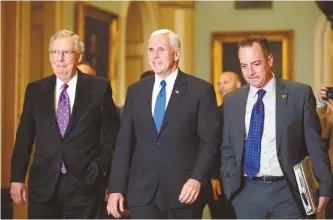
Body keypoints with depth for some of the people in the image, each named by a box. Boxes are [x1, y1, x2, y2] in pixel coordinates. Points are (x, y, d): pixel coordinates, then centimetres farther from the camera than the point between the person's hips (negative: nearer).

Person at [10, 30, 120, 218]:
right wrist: (17, 178, 4)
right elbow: (24, 137, 9)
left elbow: (112, 135, 4)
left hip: (83, 184, -2)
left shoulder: (99, 88, 0)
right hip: (43, 185, 2)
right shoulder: (35, 90, 8)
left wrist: (99, 169, -5)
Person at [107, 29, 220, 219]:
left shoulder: (201, 90, 0)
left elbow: (210, 140, -4)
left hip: (184, 190, -2)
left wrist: (197, 179, -16)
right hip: (143, 191, 3)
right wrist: (116, 188, 3)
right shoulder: (136, 91, 10)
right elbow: (124, 142, 9)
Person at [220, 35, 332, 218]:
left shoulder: (300, 94, -1)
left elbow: (315, 145, 0)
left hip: (287, 190, -2)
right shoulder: (232, 100, 8)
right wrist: (230, 186, 2)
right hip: (247, 192, 3)